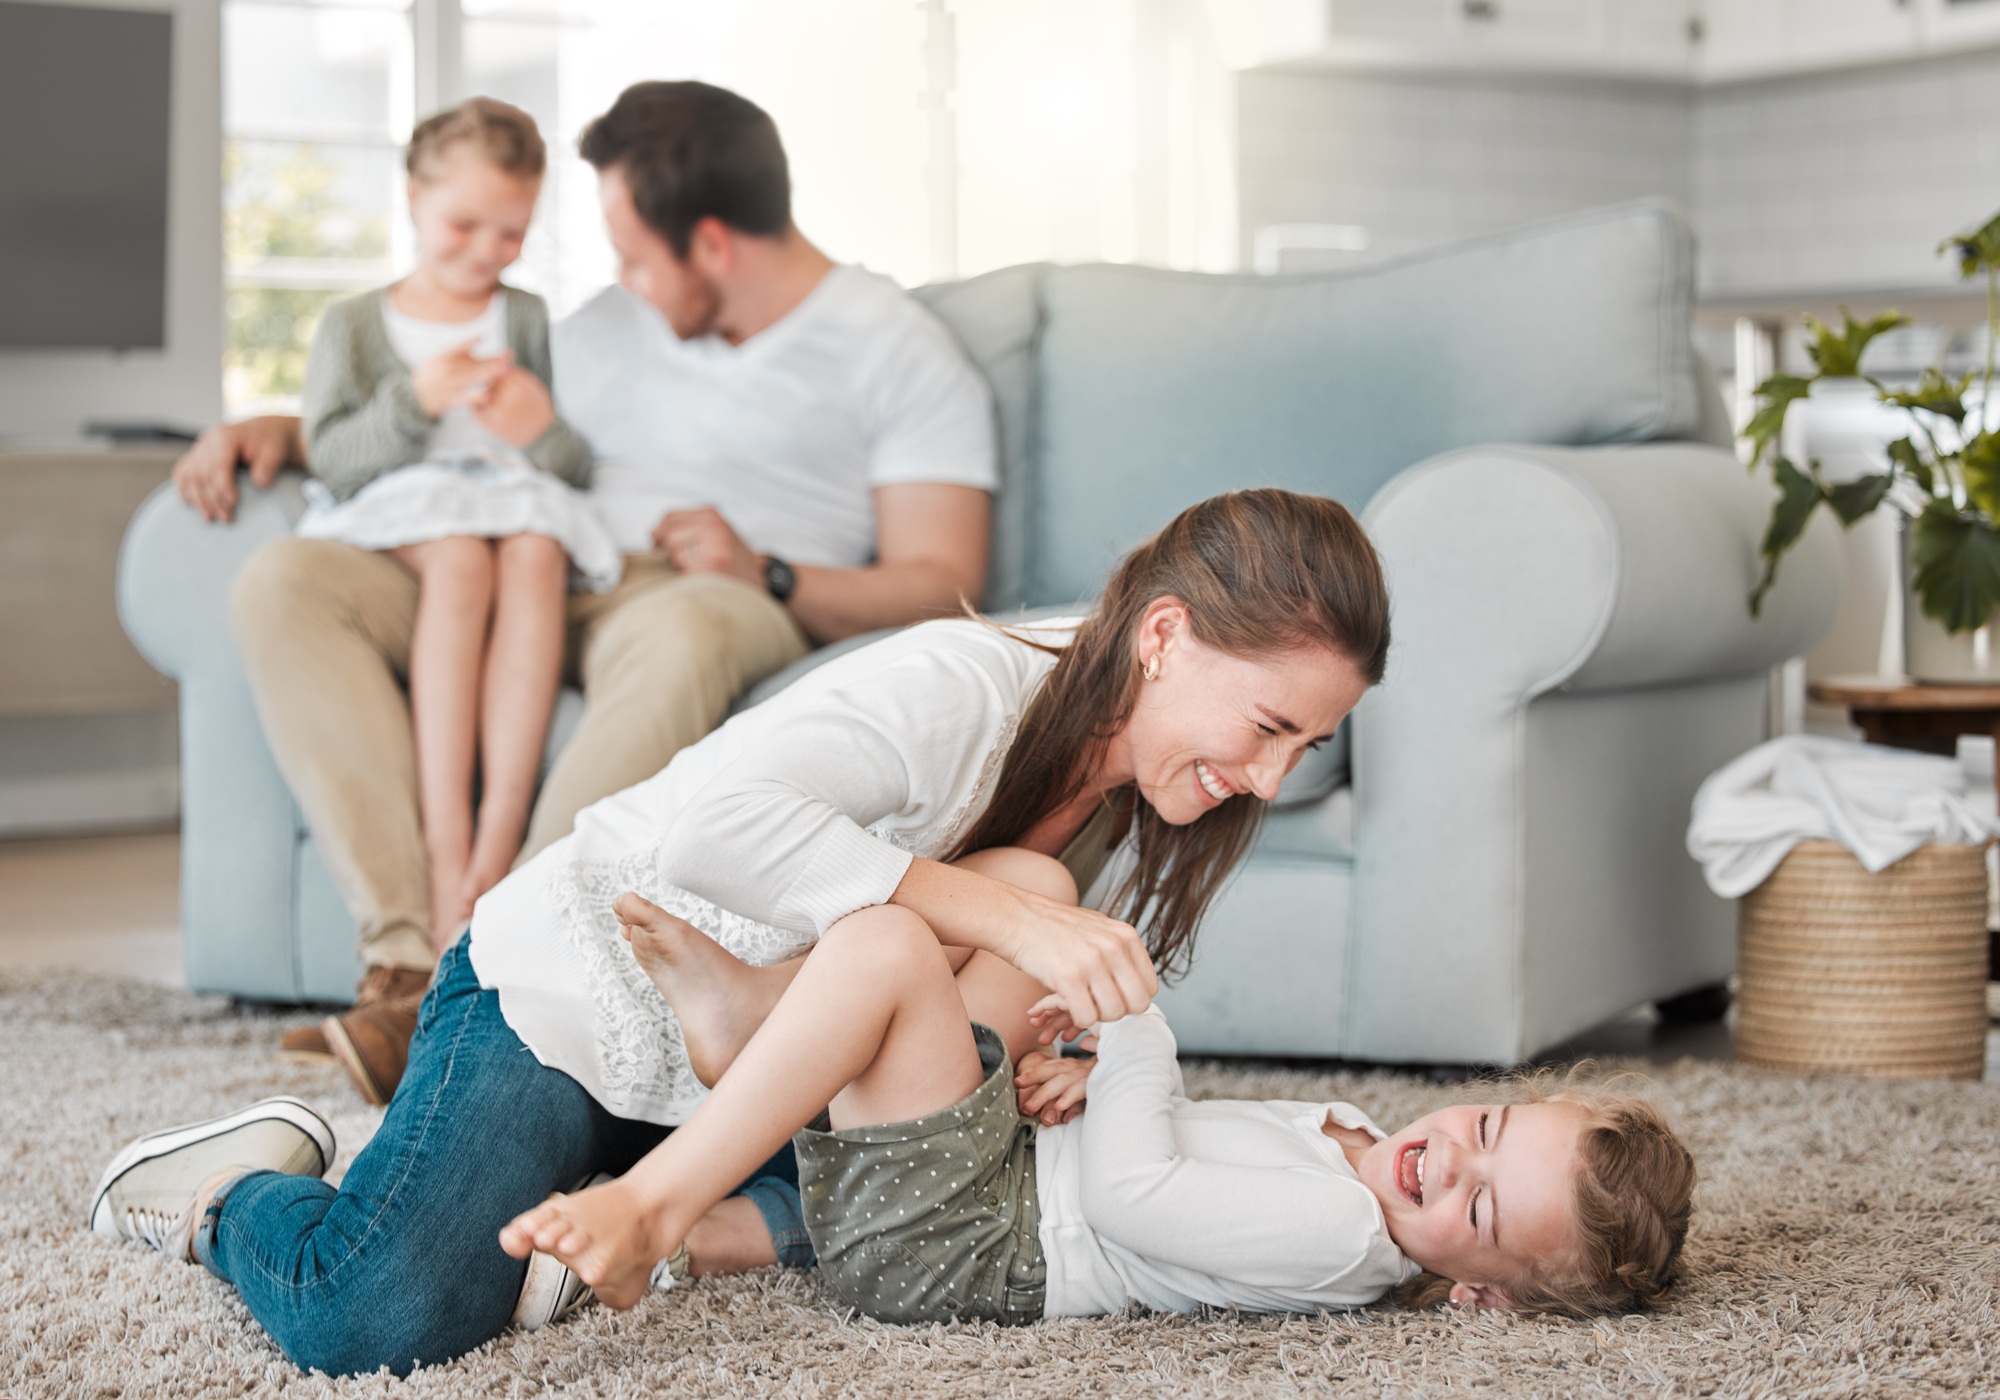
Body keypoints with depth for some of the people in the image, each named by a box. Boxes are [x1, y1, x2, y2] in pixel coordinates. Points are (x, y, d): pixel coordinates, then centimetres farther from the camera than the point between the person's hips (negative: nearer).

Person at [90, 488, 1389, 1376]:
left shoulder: (1145, 792, -3)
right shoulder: (961, 689, -30)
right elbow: (709, 821, -45)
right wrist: (1005, 915, -44)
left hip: (740, 1071, 9)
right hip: (573, 989, -9)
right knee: (376, 1318, -24)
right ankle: (240, 1191, 8)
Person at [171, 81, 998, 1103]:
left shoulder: (899, 352, 6)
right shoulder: (611, 330, 26)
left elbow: (942, 586, -3)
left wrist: (769, 577, -17)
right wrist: (283, 431, 21)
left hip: (757, 619, -6)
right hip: (550, 600, 6)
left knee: (679, 627, -44)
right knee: (284, 580, -18)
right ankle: (407, 958, -34)